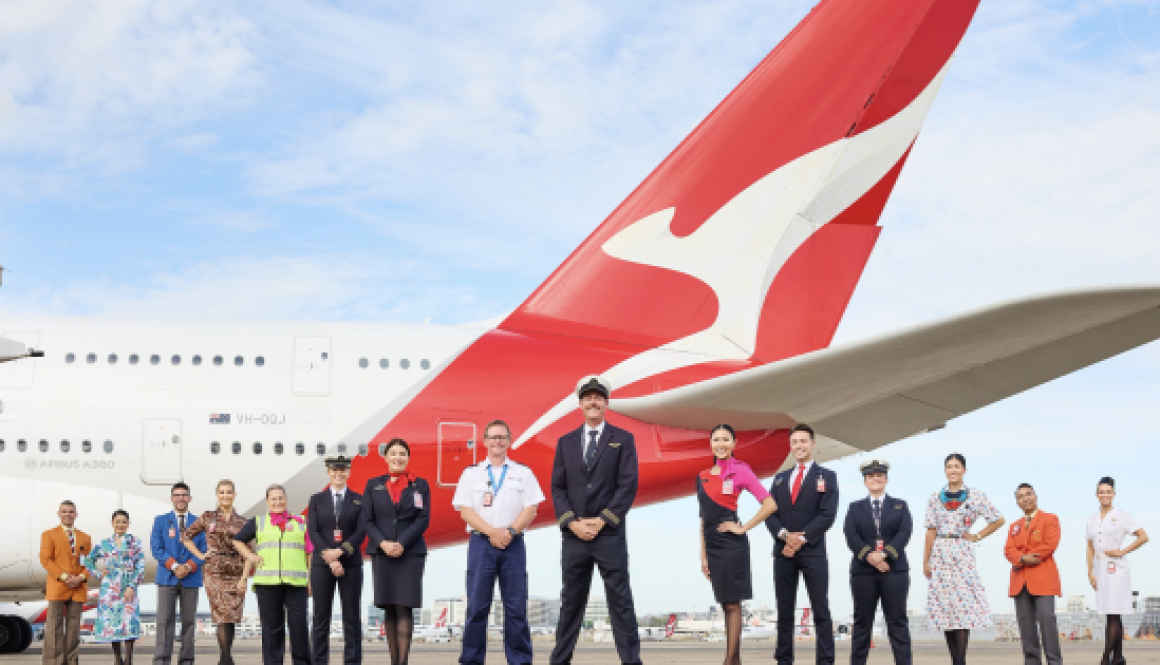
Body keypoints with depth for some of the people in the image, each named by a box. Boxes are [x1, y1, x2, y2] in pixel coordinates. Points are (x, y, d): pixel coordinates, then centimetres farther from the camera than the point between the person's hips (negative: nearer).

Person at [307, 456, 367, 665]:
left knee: (352, 616, 1)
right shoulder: (317, 500, 9)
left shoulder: (359, 500, 7)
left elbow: (361, 531, -2)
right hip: (321, 565, 1)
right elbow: (313, 532, -1)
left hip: (351, 564, 0)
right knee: (321, 617, 3)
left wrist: (340, 551, -15)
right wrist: (330, 559, -12)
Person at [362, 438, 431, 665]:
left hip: (411, 553, -2)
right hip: (381, 553, 2)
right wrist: (383, 543, -11)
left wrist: (401, 544, -13)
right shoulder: (373, 485, 11)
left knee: (404, 607, -9)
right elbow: (367, 520, 5)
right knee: (388, 609, 3)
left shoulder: (420, 485, 6)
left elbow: (423, 519, -2)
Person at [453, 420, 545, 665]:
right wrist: (491, 532, -11)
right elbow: (465, 511, 1)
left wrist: (510, 531, -11)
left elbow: (531, 509, 4)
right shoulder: (471, 474, 10)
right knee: (477, 605, -1)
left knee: (516, 606, 0)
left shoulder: (523, 473, 11)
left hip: (513, 544, 0)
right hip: (481, 543, 0)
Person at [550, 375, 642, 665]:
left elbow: (628, 486, -4)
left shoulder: (623, 440, 4)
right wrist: (573, 522, -7)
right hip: (574, 536, 3)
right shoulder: (566, 442, 12)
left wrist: (601, 521, -11)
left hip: (610, 535, -2)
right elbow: (557, 488, 7)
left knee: (620, 599, -1)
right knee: (571, 600, 9)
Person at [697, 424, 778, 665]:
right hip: (712, 545, 6)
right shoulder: (703, 476, 12)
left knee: (732, 604, -3)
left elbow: (770, 505, -10)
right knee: (725, 604, 9)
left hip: (732, 545, -6)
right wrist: (703, 555, 12)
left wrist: (743, 528, -10)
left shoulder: (740, 470, -5)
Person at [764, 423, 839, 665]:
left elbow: (827, 515, -6)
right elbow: (770, 514, 8)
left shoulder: (827, 477, 5)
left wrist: (801, 538, -13)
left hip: (813, 552, -4)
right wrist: (785, 535, -11)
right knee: (784, 612, 5)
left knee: (821, 611, -4)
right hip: (783, 553, 4)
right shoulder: (780, 479, 17)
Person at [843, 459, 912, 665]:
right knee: (862, 621, 3)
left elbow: (905, 533, -2)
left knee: (897, 621, -2)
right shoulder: (855, 508, 15)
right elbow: (851, 536, 1)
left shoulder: (900, 506, 14)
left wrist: (884, 554, -16)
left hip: (894, 569, -1)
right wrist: (869, 555, -16)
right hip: (863, 570, 1)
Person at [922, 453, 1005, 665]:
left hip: (962, 555, -2)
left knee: (963, 607, -10)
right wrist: (925, 561, 1)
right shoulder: (935, 498, 9)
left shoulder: (975, 496, 4)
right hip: (940, 556, 3)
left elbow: (998, 520, 10)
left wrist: (978, 536, 3)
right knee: (944, 608, 0)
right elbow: (931, 530, 6)